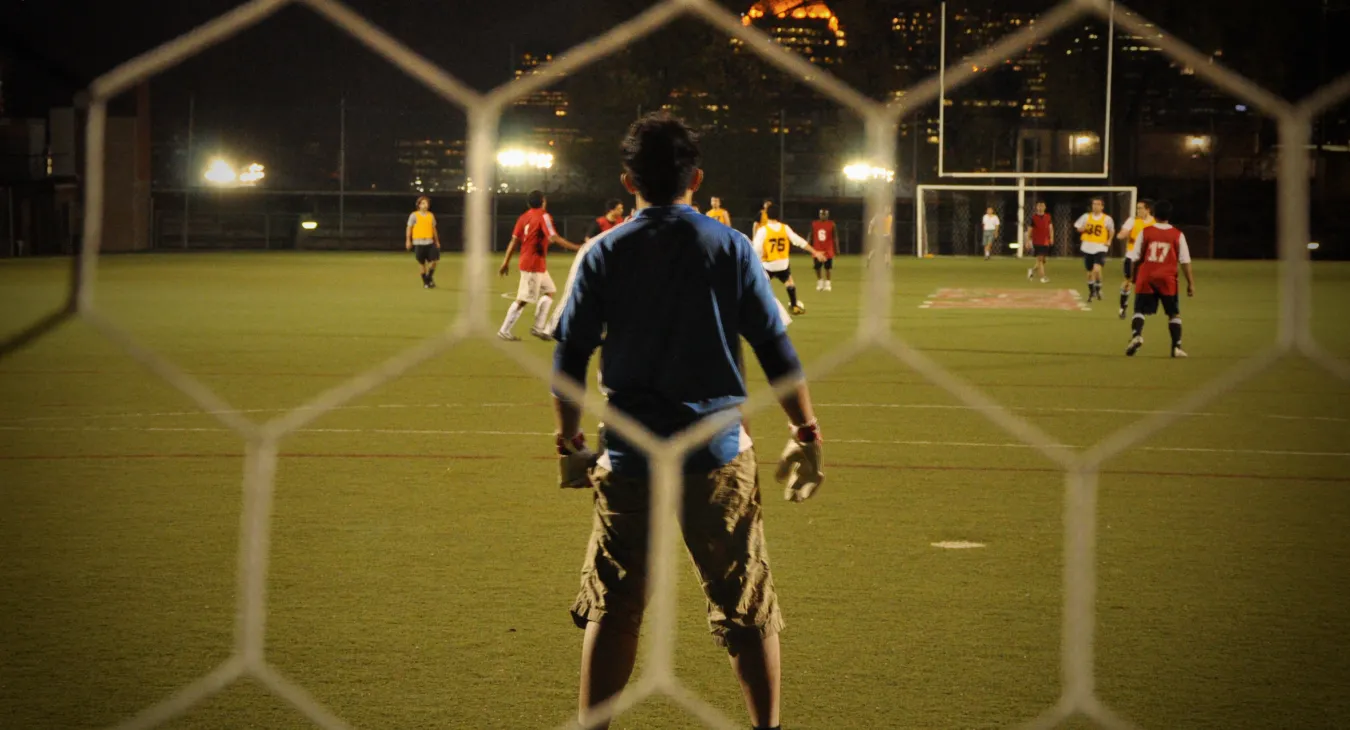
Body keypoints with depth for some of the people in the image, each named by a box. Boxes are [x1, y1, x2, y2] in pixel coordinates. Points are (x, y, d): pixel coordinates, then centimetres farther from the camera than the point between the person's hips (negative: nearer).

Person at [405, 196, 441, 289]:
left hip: (429, 242, 3)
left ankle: (429, 278, 14)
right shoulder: (414, 215, 0)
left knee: (433, 260, -8)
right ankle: (425, 282, 12)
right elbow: (409, 228, 1)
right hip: (418, 242, -3)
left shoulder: (431, 215, 10)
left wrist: (437, 241, 16)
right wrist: (408, 240, -5)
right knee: (421, 262, 2)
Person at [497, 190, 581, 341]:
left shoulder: (523, 217, 9)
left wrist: (506, 262, 10)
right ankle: (504, 331, -1)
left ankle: (538, 328, 15)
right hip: (534, 264, -9)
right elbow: (554, 238, -24)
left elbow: (514, 240, 8)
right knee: (523, 299, -4)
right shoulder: (543, 216, -13)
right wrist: (577, 248, -22)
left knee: (549, 292, 17)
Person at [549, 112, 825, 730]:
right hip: (718, 458, -1)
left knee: (611, 609, 9)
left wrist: (570, 442, 13)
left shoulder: (603, 254, 0)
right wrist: (805, 434, 8)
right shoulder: (730, 248, -1)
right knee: (747, 608, 8)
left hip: (629, 460, 1)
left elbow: (568, 359, 1)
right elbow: (776, 352, -1)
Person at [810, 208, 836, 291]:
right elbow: (811, 237, 8)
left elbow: (834, 238, -2)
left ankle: (827, 283, 16)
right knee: (817, 267, 5)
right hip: (817, 251, 2)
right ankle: (819, 282, 23)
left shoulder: (831, 224, -4)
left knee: (828, 268, 4)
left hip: (828, 250, -2)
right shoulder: (814, 224, 1)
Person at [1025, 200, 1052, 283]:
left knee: (1043, 260, 10)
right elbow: (1029, 230, -1)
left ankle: (1032, 270, 33)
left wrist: (1051, 237, -8)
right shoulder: (1033, 217, -3)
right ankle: (1043, 277, -12)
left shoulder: (1048, 217, 8)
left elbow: (1050, 227, 7)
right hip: (1037, 241, -5)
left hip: (1046, 242, 5)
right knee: (1040, 259, -11)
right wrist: (1028, 241, -4)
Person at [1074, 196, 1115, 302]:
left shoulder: (1107, 219, -3)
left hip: (1100, 247, -3)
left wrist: (1109, 241, 1)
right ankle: (1091, 292, 32)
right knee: (1090, 272, 13)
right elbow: (1078, 228, 9)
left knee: (1097, 269, -22)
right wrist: (1084, 228, -12)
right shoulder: (1086, 217, 2)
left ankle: (1098, 288, 2)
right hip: (1087, 247, 3)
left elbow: (1111, 230, 14)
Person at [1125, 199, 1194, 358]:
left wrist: (1134, 277, 17)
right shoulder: (1177, 235, 1)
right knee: (1174, 314, 11)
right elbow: (1185, 261, -1)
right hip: (1167, 279, 0)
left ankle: (1136, 335, -19)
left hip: (1146, 278, 0)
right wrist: (1190, 283, 4)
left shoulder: (1145, 232, 2)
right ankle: (1176, 347, 5)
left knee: (1140, 311, 7)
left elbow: (1135, 258, 4)